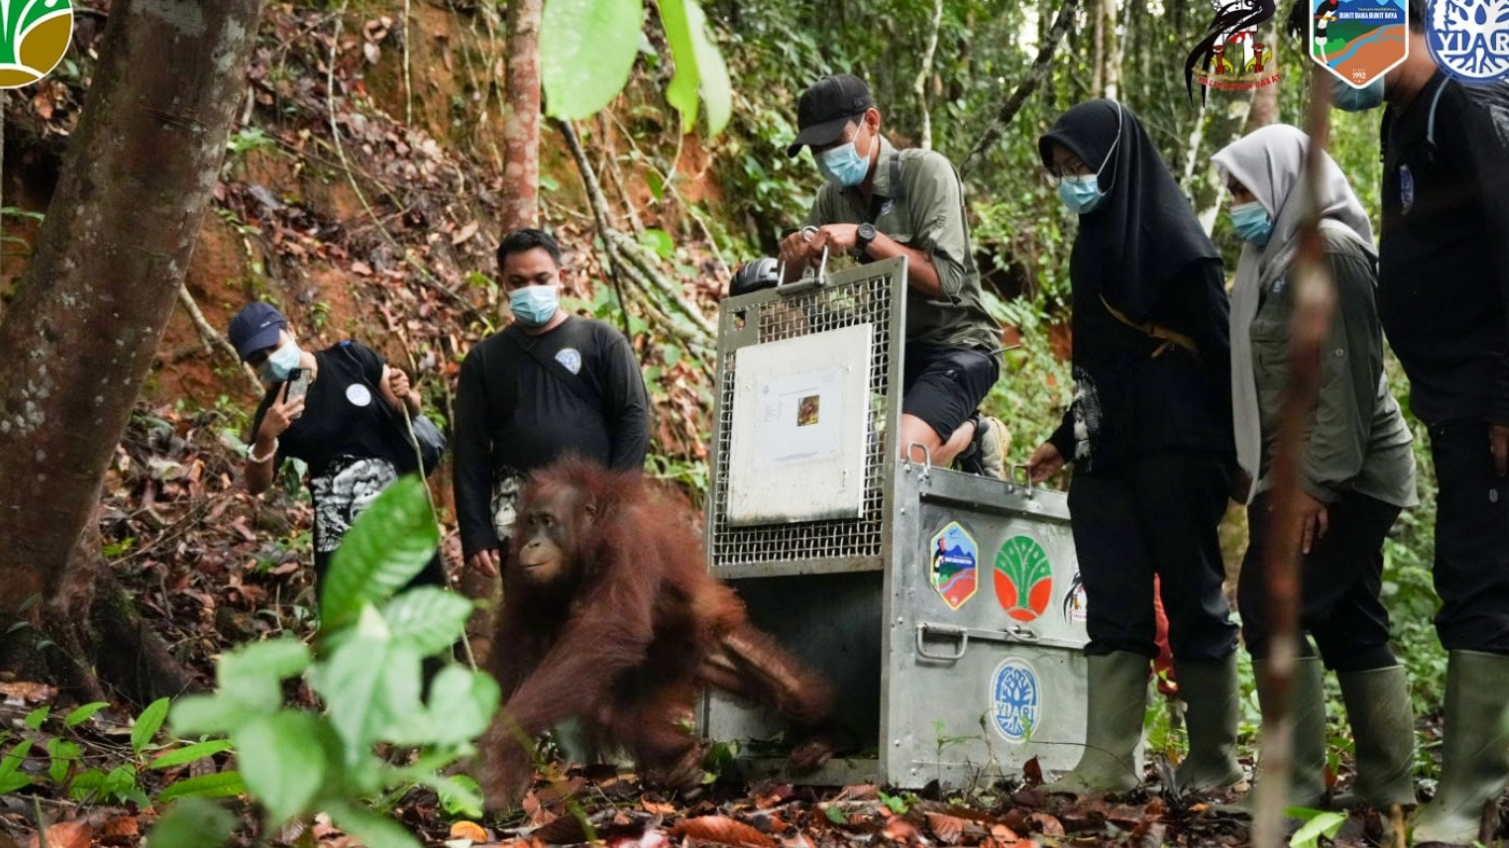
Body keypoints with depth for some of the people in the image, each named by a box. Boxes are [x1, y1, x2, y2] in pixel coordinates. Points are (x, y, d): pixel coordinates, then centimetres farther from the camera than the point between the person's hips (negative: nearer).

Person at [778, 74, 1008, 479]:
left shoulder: (926, 171, -14)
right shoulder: (833, 196, 3)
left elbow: (946, 279, -23)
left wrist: (865, 236, -29)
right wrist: (794, 256, -16)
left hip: (958, 344, -7)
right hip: (889, 346, 7)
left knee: (898, 454, -27)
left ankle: (972, 435, 7)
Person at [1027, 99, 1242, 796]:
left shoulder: (1172, 237, -6)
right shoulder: (1092, 243, 16)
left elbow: (1218, 347, -10)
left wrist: (1229, 455, -15)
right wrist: (1064, 440, 24)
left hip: (1174, 449, -7)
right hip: (1106, 451, 7)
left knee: (1193, 598, 1)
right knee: (1112, 608, 2)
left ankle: (1215, 760, 11)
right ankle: (1107, 763, 1)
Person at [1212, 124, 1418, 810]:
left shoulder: (1330, 247, -11)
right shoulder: (1279, 253, 17)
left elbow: (1349, 373, -19)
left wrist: (1315, 479, -21)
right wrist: (1256, 468, 16)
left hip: (1343, 472, -9)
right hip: (1311, 472, 9)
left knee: (1271, 603, -13)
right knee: (1350, 623, 9)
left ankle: (1296, 784, -9)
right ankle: (1389, 790, 13)